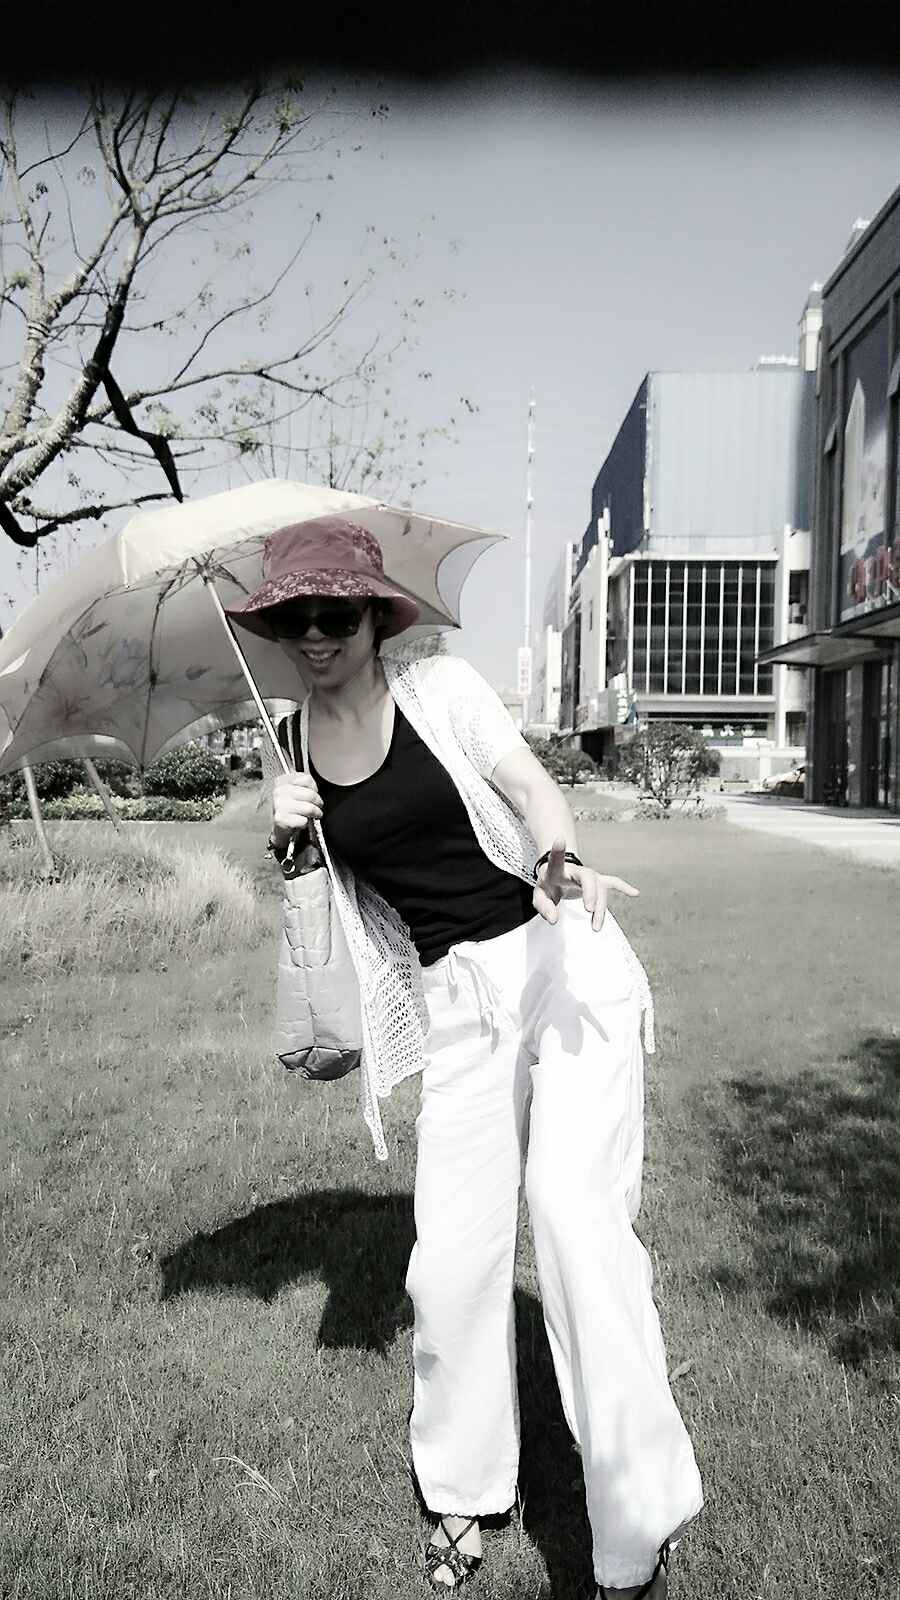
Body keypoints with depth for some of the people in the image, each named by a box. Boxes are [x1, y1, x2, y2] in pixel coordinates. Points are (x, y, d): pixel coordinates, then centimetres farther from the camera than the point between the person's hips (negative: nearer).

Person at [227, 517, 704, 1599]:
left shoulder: (435, 683, -3)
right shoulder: (295, 741, 8)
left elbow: (532, 787, -13)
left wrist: (562, 856, -35)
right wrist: (283, 827, -7)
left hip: (564, 958, -3)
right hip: (456, 1004, 3)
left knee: (572, 1204, -20)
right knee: (451, 1257, 1)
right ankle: (464, 1493, 27)